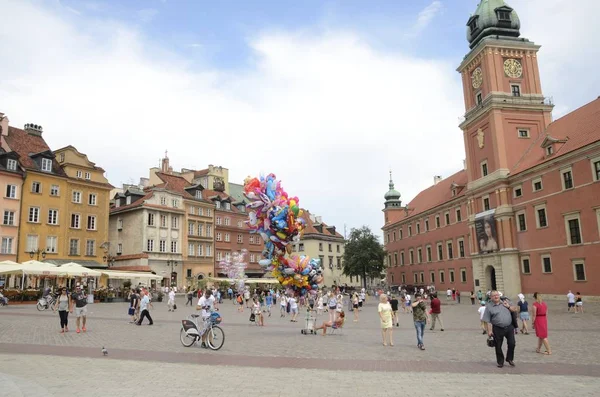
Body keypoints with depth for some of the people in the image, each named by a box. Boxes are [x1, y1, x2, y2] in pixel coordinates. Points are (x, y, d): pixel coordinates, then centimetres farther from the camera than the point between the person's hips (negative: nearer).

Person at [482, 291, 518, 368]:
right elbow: (488, 321, -4)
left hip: (509, 327, 2)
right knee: (498, 347, 5)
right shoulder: (489, 306, -3)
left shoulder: (505, 301, 8)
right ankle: (500, 362, 23)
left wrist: (508, 306, -4)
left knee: (512, 344, 1)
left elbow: (515, 309, 13)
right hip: (498, 329, -2)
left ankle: (510, 359, 25)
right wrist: (489, 330, -9)